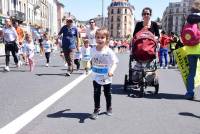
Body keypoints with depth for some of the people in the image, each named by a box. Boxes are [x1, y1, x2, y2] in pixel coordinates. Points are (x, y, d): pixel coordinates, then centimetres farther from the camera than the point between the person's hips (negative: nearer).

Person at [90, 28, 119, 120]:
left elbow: (115, 62, -22)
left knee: (107, 94, 15)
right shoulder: (93, 50, -4)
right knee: (96, 94, 4)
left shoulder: (109, 51, -17)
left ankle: (109, 108, 37)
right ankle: (96, 110, 17)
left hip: (106, 78, -2)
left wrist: (112, 70, -37)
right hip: (96, 77, 2)